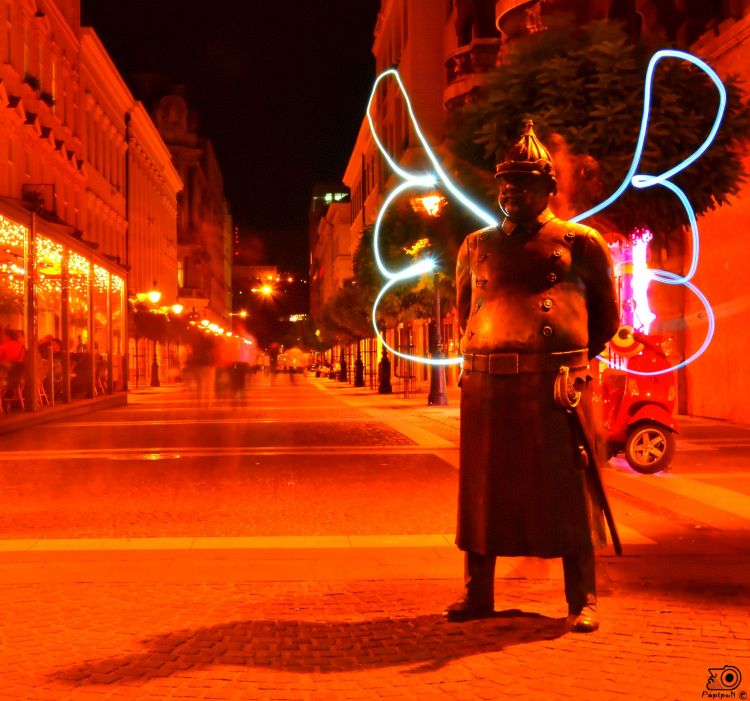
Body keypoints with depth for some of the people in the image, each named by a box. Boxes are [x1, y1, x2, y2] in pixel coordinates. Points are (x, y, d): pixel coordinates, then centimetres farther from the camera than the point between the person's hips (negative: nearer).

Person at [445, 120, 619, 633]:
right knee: (483, 490, 7)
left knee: (568, 491, 0)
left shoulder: (579, 243, 4)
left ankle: (582, 601, 10)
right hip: (486, 384, 4)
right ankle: (478, 594, 19)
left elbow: (606, 316, 14)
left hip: (557, 387, -3)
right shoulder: (476, 246, 14)